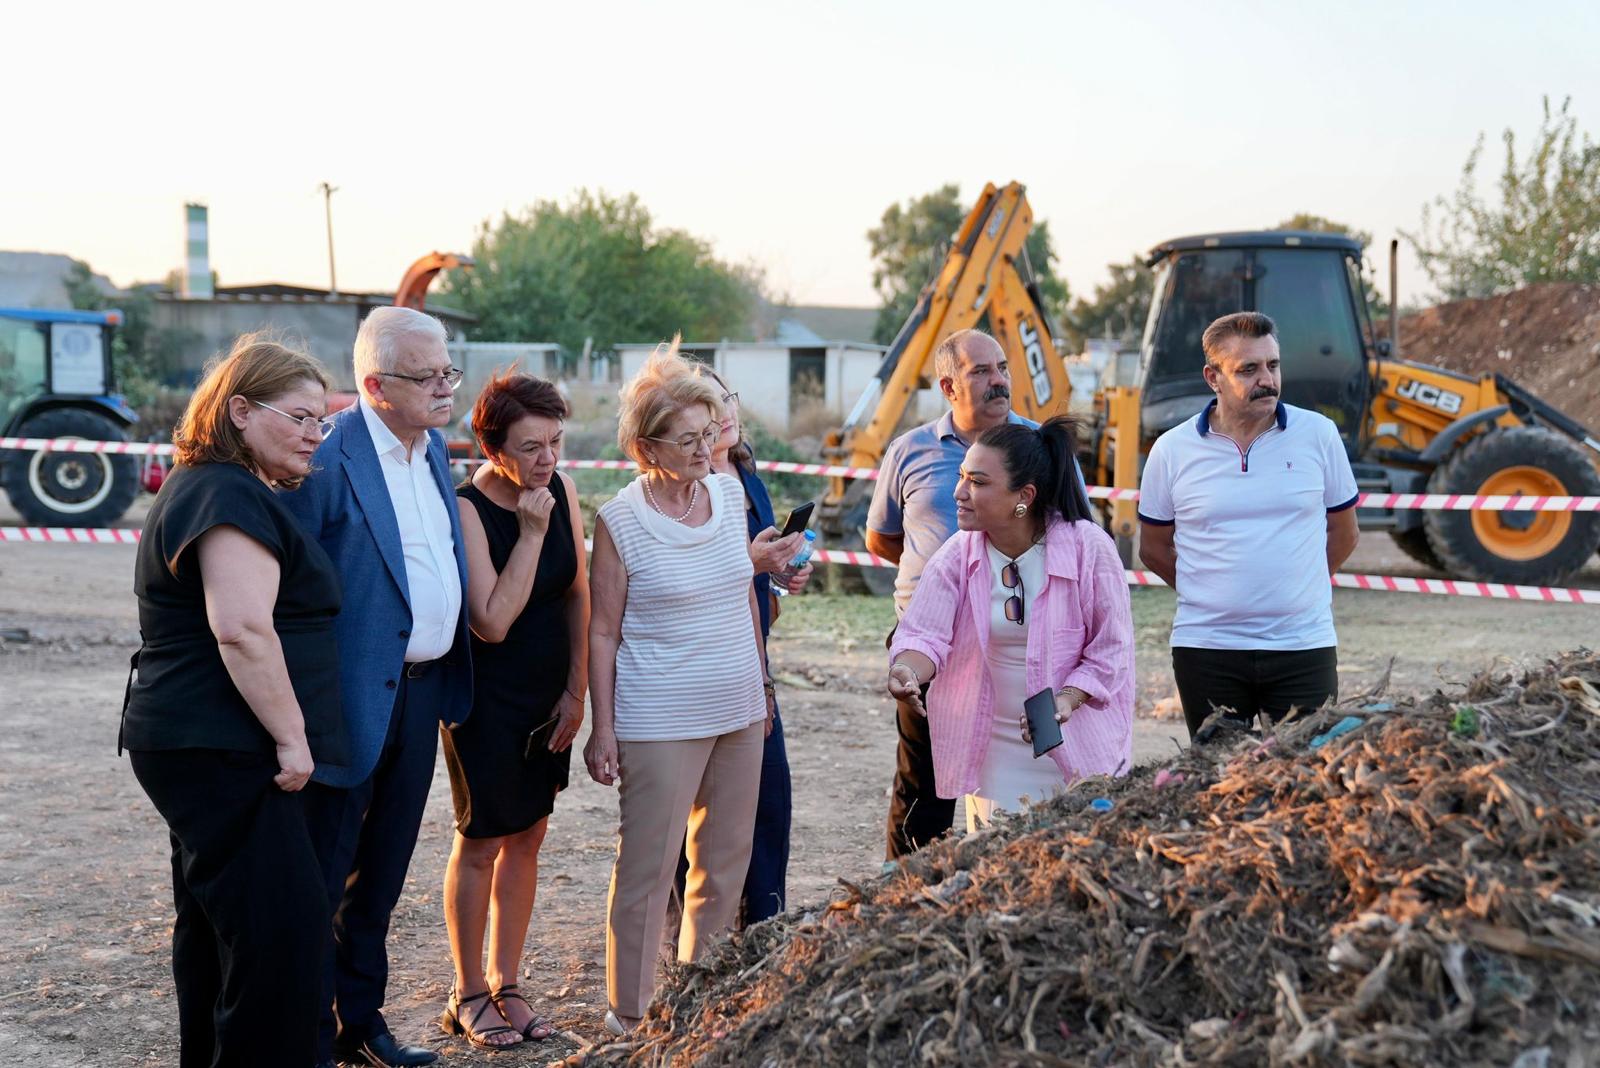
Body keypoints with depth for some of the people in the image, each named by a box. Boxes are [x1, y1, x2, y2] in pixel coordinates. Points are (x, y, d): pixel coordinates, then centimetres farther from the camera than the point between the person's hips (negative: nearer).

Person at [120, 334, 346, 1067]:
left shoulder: (207, 487, 18)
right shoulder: (232, 496, -15)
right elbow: (242, 629, -24)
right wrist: (292, 736, -20)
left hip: (202, 749, 11)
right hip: (224, 752, -11)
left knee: (217, 927, 17)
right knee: (281, 931, -10)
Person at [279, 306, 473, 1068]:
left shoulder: (434, 446, 9)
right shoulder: (329, 456, -18)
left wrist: (449, 685, 15)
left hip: (422, 690, 8)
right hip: (355, 695, -8)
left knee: (382, 874, 20)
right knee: (322, 881, 5)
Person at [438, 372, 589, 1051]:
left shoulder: (562, 491, -2)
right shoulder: (466, 508, -19)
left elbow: (578, 594, 6)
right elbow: (493, 622, -24)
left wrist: (576, 692, 4)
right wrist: (531, 532, -26)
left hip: (548, 695, 6)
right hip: (486, 697, -6)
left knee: (527, 839, 12)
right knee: (481, 843, 4)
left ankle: (506, 985, 25)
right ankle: (469, 995, 20)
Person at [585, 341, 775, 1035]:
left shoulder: (729, 494, 4)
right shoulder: (621, 520, -10)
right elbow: (603, 632, -7)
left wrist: (762, 684, 18)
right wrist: (603, 729, -8)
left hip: (739, 714, 6)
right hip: (659, 723, -6)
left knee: (726, 862, 14)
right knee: (647, 870, 1)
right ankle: (630, 1013, 16)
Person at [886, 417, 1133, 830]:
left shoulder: (1089, 548, -12)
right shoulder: (957, 556, -6)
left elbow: (1110, 649, -8)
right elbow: (924, 633, -12)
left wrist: (1065, 700, -23)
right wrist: (905, 671, -34)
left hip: (1078, 750, -2)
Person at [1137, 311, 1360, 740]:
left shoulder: (1319, 434, 1)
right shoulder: (1172, 450, -1)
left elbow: (1343, 533, 12)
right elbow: (1153, 549, 11)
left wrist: (1293, 591, 11)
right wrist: (1212, 594, 10)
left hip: (1305, 646, 0)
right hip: (1206, 651, 0)